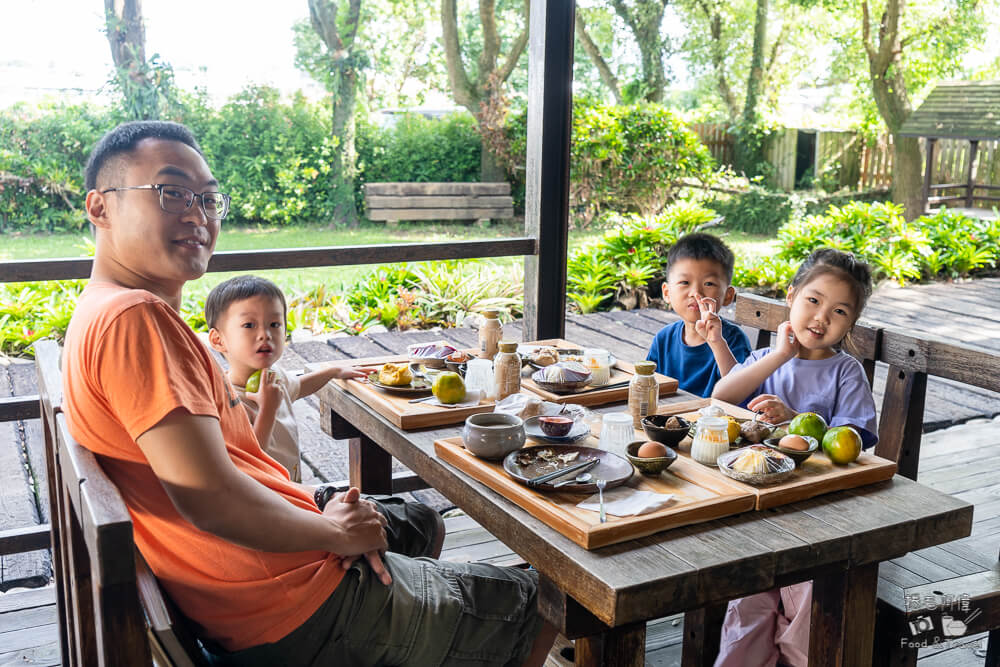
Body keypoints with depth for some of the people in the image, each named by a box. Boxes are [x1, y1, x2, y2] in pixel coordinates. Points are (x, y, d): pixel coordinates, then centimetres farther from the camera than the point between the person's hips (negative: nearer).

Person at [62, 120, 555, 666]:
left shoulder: (103, 313, 10)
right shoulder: (135, 318, -25)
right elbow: (210, 496, -31)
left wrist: (322, 512, -2)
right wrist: (333, 532, -15)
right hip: (289, 613, -10)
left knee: (422, 524, 35)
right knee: (532, 605, 6)